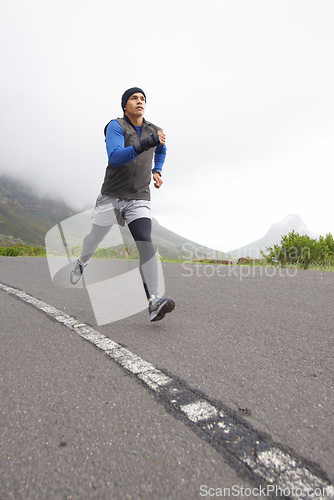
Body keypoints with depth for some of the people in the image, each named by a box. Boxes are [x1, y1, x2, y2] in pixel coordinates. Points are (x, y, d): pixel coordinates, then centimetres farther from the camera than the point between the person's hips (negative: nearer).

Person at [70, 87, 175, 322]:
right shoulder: (116, 126, -4)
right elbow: (115, 157, -23)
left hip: (140, 200, 2)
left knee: (145, 243, -18)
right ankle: (82, 262, 49)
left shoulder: (154, 130, 11)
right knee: (95, 238, 13)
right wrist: (146, 143, -31)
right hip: (111, 196, -1)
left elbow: (162, 150, 34)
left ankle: (154, 302, -25)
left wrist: (157, 171, 17)